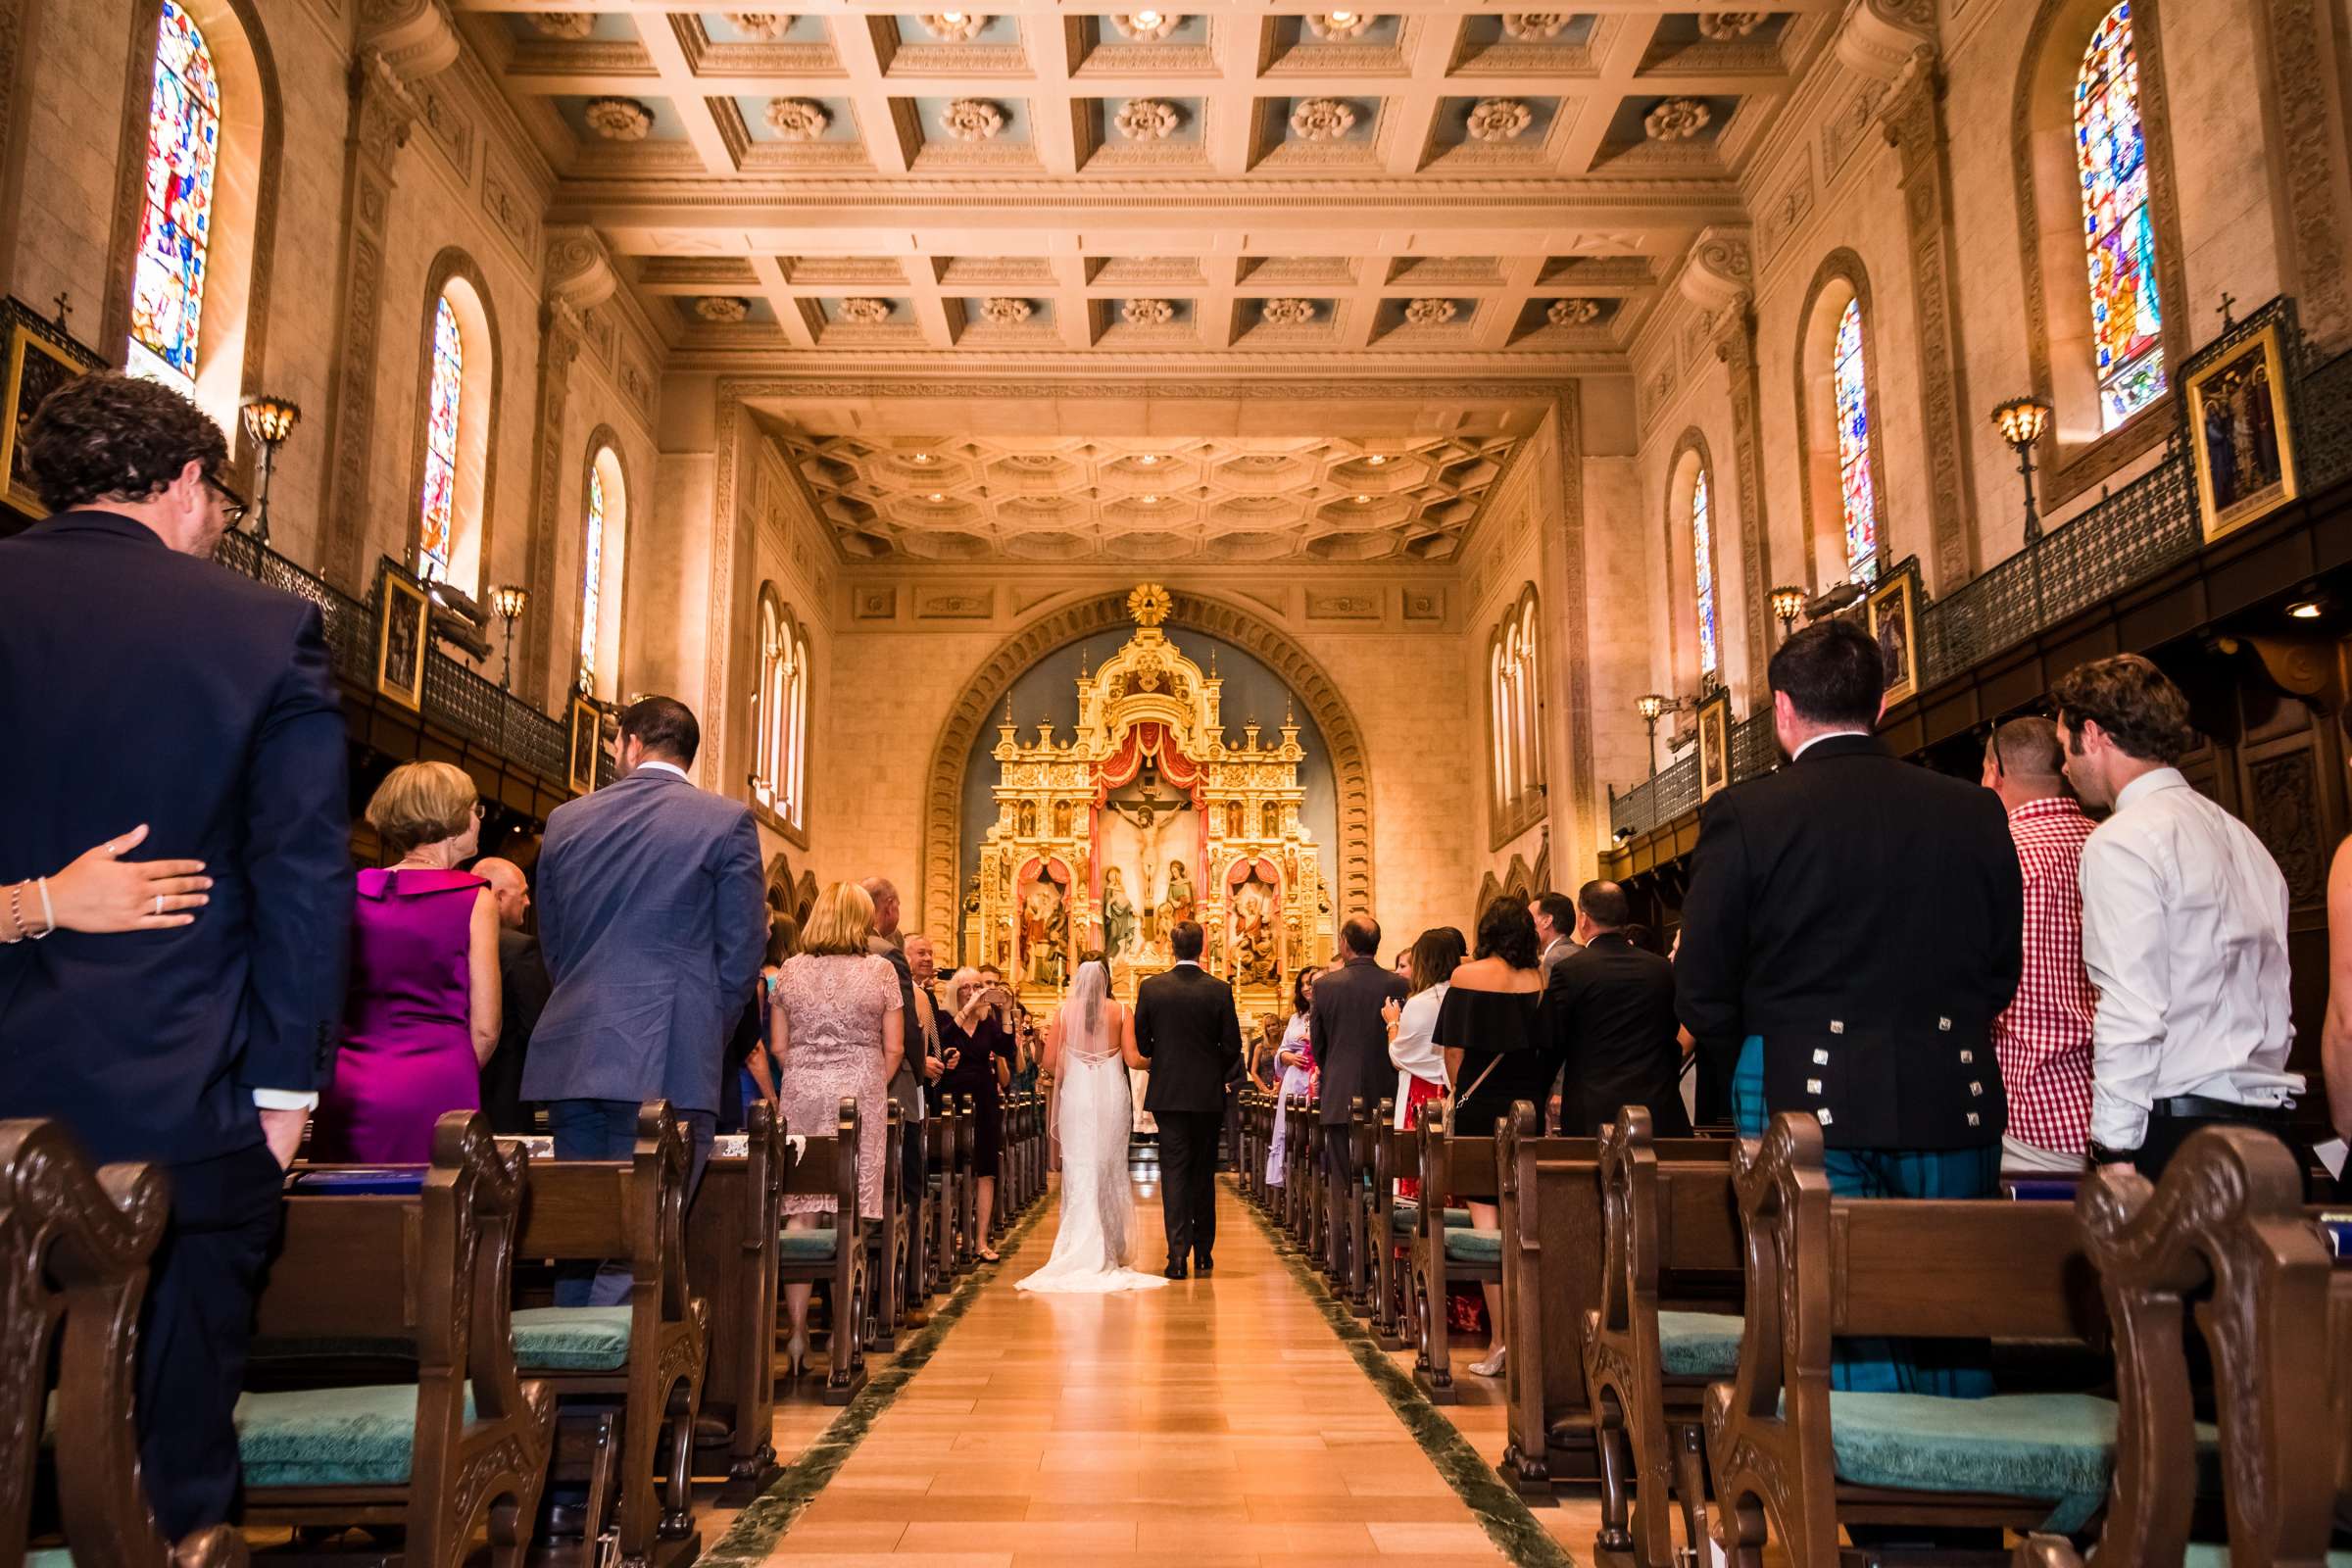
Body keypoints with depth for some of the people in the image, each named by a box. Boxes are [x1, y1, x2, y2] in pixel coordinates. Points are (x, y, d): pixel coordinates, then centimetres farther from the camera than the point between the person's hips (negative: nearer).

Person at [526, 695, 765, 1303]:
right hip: (668, 1062, -4)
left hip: (572, 1055, 5)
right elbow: (742, 951, -3)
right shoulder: (727, 820, -2)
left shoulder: (566, 820, 10)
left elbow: (552, 945, 16)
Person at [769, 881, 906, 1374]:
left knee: (799, 1210, 2)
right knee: (850, 1212, 5)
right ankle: (844, 1324, 12)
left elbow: (778, 1046, 8)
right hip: (861, 1093, -1)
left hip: (801, 1094, 1)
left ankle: (798, 1329, -2)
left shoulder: (791, 970, 6)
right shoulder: (880, 970, 1)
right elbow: (894, 1048, 1)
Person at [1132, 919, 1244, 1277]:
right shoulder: (1219, 990, -7)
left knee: (1175, 1171, 2)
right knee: (1204, 1173, 12)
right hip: (1208, 1095, 1)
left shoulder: (1151, 988, -6)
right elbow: (1232, 1047, -4)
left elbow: (1140, 1045, -1)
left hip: (1167, 1093, 0)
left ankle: (1178, 1253, -6)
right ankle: (1203, 1252, 19)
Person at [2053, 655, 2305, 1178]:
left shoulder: (2121, 841, -11)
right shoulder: (2239, 836, 15)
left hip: (2172, 1131, -8)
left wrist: (2113, 1149, -13)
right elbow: (2274, 1001, 18)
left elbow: (2132, 1015, -17)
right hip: (2267, 1123, 8)